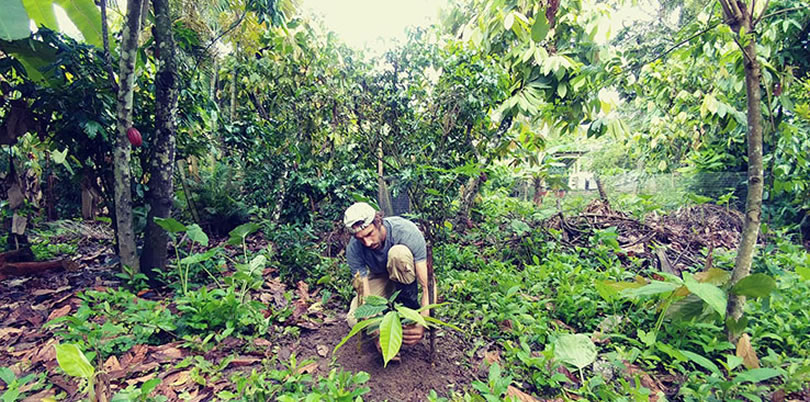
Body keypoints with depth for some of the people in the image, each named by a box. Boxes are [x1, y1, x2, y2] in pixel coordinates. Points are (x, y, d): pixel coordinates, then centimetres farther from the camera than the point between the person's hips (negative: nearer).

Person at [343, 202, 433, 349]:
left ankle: (411, 306, -16)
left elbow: (428, 285, -36)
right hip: (379, 277, 2)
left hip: (408, 272, -2)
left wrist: (422, 324, -47)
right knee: (354, 320, -20)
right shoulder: (353, 250, -28)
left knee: (398, 252, -38)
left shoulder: (407, 231, -36)